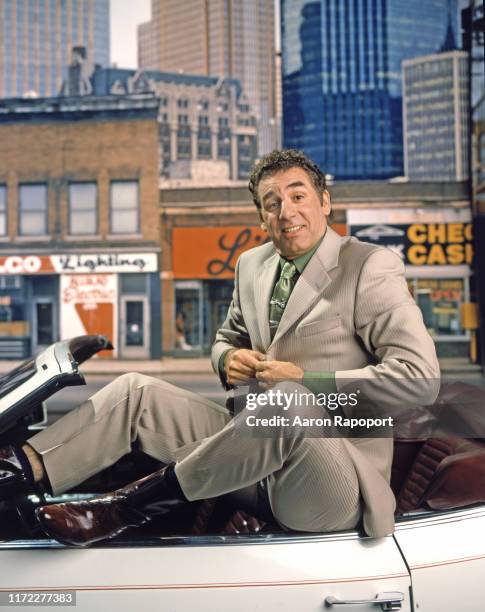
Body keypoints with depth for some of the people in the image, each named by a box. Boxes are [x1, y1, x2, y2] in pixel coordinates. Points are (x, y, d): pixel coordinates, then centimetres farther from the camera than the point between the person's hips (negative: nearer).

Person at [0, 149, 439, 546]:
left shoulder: (372, 268, -10)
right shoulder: (253, 265, 9)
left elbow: (419, 376, -18)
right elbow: (228, 338, 24)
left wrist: (305, 381, -19)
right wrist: (229, 360, -2)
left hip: (335, 484, -6)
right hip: (260, 443, 6)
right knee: (135, 391, -2)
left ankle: (134, 502, -24)